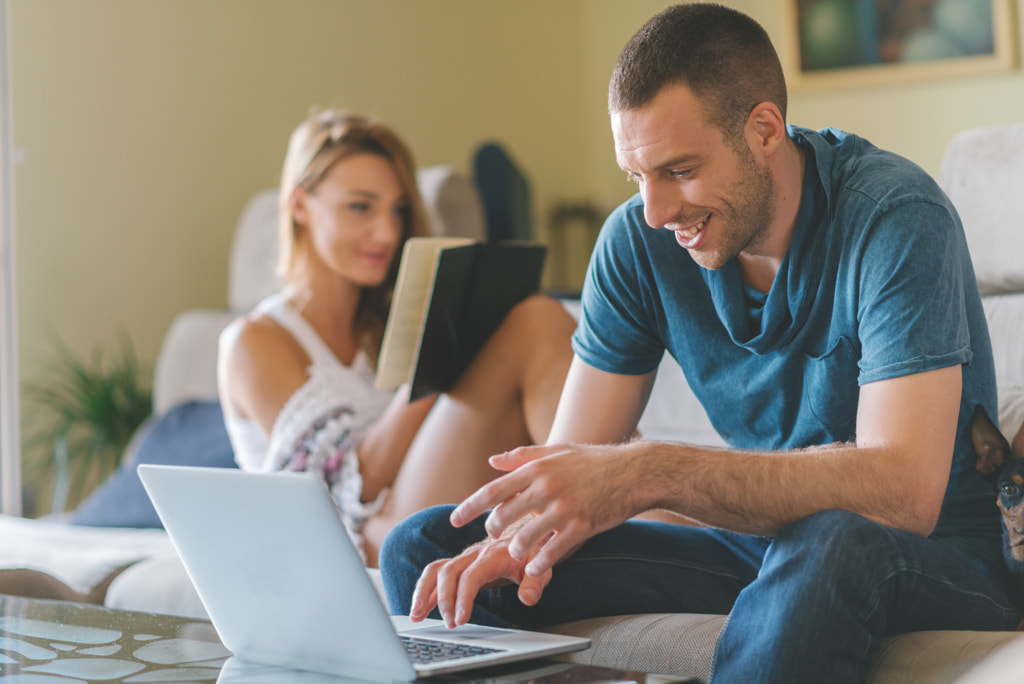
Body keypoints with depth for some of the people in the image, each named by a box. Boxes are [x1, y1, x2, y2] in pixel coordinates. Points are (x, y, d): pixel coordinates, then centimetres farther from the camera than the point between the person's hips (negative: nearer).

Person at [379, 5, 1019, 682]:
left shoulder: (895, 218, -21)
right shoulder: (638, 241, -3)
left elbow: (904, 491, -32)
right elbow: (572, 461, -2)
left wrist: (653, 473, -40)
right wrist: (524, 532, -27)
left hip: (933, 557, -5)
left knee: (830, 545, -43)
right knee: (422, 547, -7)